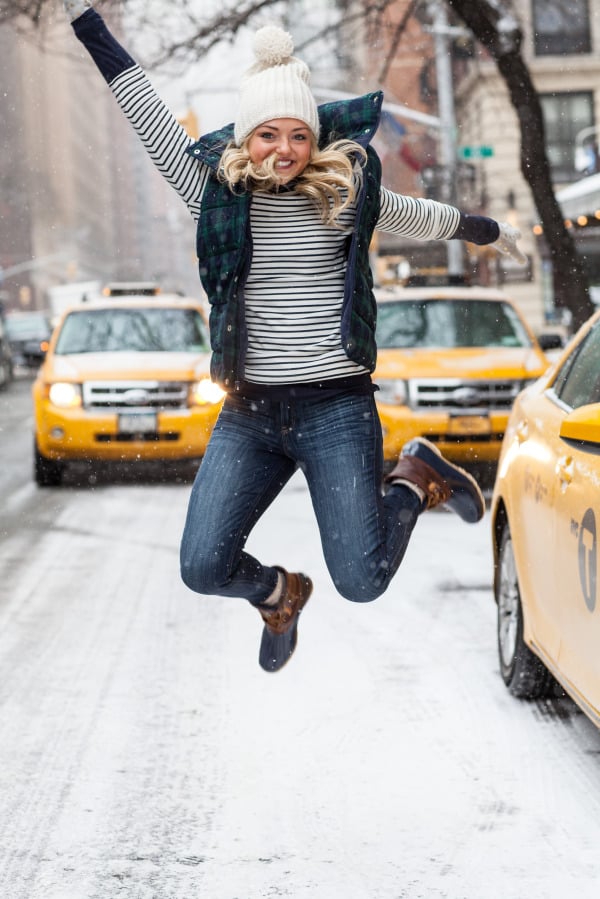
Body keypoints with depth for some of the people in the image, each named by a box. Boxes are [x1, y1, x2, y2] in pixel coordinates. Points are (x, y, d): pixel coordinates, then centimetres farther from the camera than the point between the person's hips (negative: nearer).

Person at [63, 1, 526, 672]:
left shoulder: (346, 192, 3)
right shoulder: (217, 194, 4)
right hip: (248, 415, 2)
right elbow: (145, 112, 2)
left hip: (337, 409, -2)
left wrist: (489, 230, 39)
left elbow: (424, 218, 22)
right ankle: (278, 593, 27)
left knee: (361, 582, -8)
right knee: (203, 568, -9)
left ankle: (416, 478, 23)